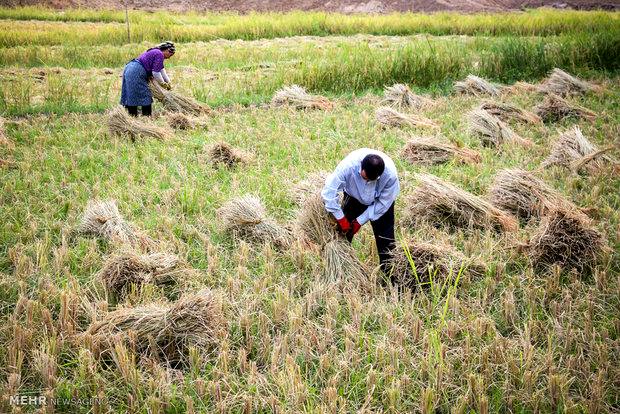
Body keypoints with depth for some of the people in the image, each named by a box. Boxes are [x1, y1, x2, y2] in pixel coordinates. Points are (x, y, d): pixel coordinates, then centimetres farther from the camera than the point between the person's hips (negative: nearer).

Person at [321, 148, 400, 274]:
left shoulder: (390, 174, -37)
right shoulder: (348, 165, -39)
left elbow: (383, 202, -22)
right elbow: (329, 192, -30)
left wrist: (360, 221, -20)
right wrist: (341, 218, -27)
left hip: (380, 200, -1)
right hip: (354, 196, 1)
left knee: (385, 238, -4)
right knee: (344, 231, 1)